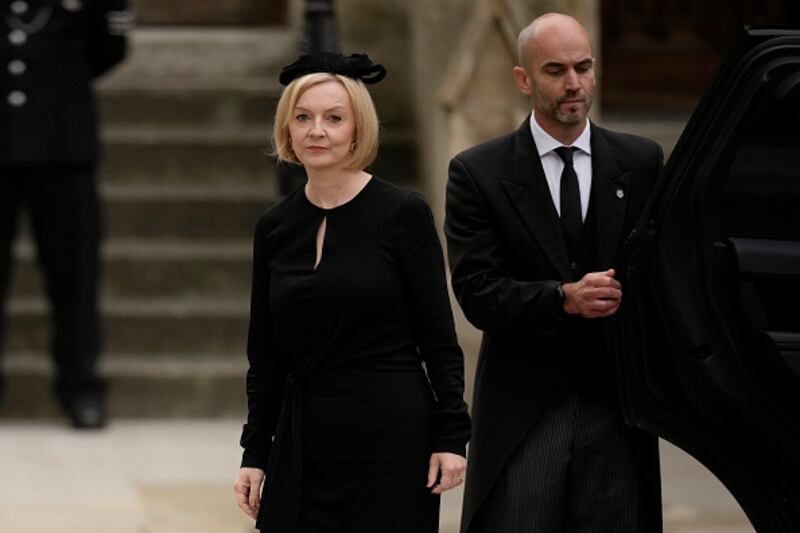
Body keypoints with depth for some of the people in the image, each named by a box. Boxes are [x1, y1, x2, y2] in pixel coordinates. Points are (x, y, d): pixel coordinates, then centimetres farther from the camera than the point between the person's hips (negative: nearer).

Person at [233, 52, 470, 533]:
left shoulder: (403, 214, -4)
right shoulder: (275, 228, 9)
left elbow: (439, 338, -4)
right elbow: (265, 356, 13)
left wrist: (452, 436, -9)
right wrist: (255, 453, 10)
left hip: (391, 439, -4)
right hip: (304, 448, 4)